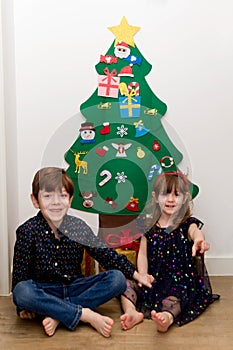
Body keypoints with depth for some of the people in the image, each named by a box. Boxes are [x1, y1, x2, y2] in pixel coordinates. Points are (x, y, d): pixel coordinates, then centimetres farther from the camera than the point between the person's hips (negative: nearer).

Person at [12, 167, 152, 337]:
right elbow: (20, 272, -7)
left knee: (117, 278, -17)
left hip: (75, 287, 3)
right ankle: (87, 315, -28)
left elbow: (106, 254, 1)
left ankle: (58, 316, -23)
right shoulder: (28, 231, -9)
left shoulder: (79, 226, -2)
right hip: (44, 292, -2)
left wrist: (136, 275, -2)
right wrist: (23, 307, -11)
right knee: (22, 290, -35)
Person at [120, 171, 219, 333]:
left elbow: (195, 231, -27)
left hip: (180, 279, -4)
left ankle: (167, 317, -60)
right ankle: (132, 312, -37)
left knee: (177, 295, -34)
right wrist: (143, 274, -11)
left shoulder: (187, 224, -1)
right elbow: (143, 254, 8)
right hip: (154, 279, 4)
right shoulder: (149, 226, 8)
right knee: (127, 284, -15)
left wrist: (199, 239, -53)